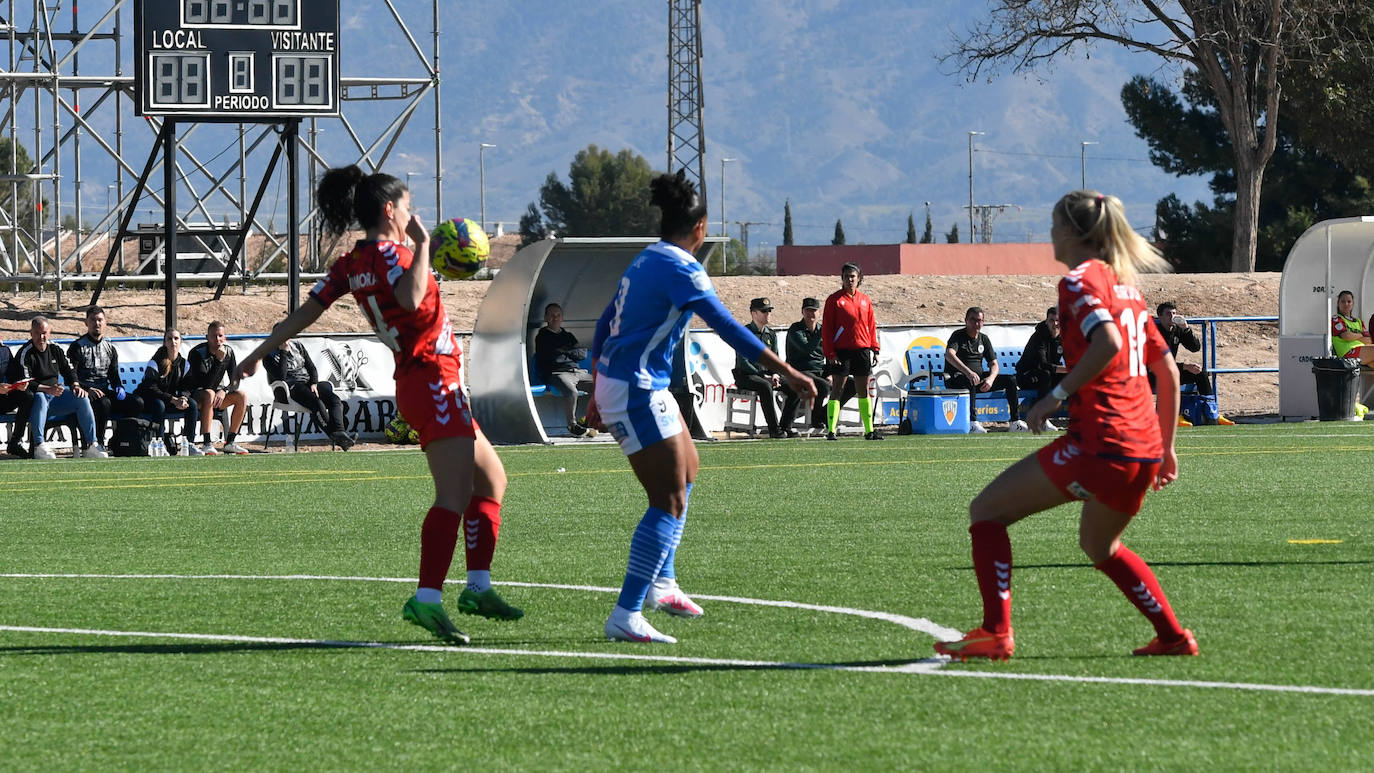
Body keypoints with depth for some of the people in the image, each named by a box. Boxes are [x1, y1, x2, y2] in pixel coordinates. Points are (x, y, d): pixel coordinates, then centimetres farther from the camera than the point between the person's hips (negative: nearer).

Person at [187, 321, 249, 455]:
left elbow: (235, 381, -2)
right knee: (209, 394, -38)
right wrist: (219, 361, -33)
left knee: (242, 396, -16)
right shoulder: (198, 353, -20)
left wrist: (224, 391, -24)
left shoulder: (228, 352, -2)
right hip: (195, 395, -6)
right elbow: (205, 384, -28)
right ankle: (207, 444, -40)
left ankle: (230, 443, -13)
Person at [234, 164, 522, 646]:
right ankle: (427, 599, -32)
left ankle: (478, 587, 15)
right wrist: (421, 243, -21)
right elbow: (410, 297, -32)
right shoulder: (388, 253, -13)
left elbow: (304, 313, 13)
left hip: (414, 385, 10)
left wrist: (258, 355, 21)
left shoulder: (351, 264, 11)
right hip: (434, 381, -10)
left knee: (491, 478, 19)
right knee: (456, 494, -19)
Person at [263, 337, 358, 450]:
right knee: (317, 403, -33)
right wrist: (284, 352, -12)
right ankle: (335, 437, -41)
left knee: (335, 400, -22)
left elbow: (311, 367, 18)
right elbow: (281, 377, -14)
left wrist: (314, 384, 0)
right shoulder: (269, 355, 1)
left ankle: (339, 432, -40)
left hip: (308, 383, 6)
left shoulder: (297, 346, 18)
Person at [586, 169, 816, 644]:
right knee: (669, 502, -11)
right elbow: (729, 329, -20)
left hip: (612, 384, 10)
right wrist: (788, 373, -18)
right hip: (637, 391, -10)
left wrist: (599, 395, 26)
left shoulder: (646, 261, 13)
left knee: (686, 469, 25)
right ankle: (626, 615, -17)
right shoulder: (680, 268, -14)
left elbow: (604, 327, 19)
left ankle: (661, 583, 29)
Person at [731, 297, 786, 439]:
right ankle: (774, 429, -39)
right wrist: (764, 376, -17)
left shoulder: (771, 334, 16)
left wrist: (775, 375, -5)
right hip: (746, 376, -7)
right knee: (765, 386, -37)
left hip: (766, 375, 7)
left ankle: (787, 426, -13)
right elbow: (743, 362, -13)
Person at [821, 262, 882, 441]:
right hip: (841, 351, -4)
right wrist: (830, 353, -12)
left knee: (864, 392, 9)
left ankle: (869, 431, 15)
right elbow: (826, 328, -5)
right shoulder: (834, 300, -2)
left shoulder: (865, 300, 11)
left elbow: (871, 326, 15)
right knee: (837, 390, -6)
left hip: (862, 351, 4)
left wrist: (874, 349, 8)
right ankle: (831, 431, -5)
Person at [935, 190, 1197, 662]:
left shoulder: (1081, 279, -5)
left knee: (987, 512, 1)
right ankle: (1173, 636, 26)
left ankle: (995, 633, -9)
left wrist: (1057, 395, -16)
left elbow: (1107, 342, -23)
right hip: (1144, 450, 9)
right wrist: (1166, 447, 24)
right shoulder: (1126, 285, 20)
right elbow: (1168, 370, 21)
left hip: (1099, 442, -9)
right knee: (1099, 545, 32)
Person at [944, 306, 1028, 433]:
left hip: (979, 377, 6)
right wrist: (968, 372, -42)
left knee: (1010, 380, -7)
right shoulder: (958, 336, -7)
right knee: (970, 382, -41)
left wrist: (991, 378, -16)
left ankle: (1015, 422, -9)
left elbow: (994, 364, 9)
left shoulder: (984, 339, 13)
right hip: (957, 379, -6)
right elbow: (949, 355, -28)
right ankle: (972, 422, -47)